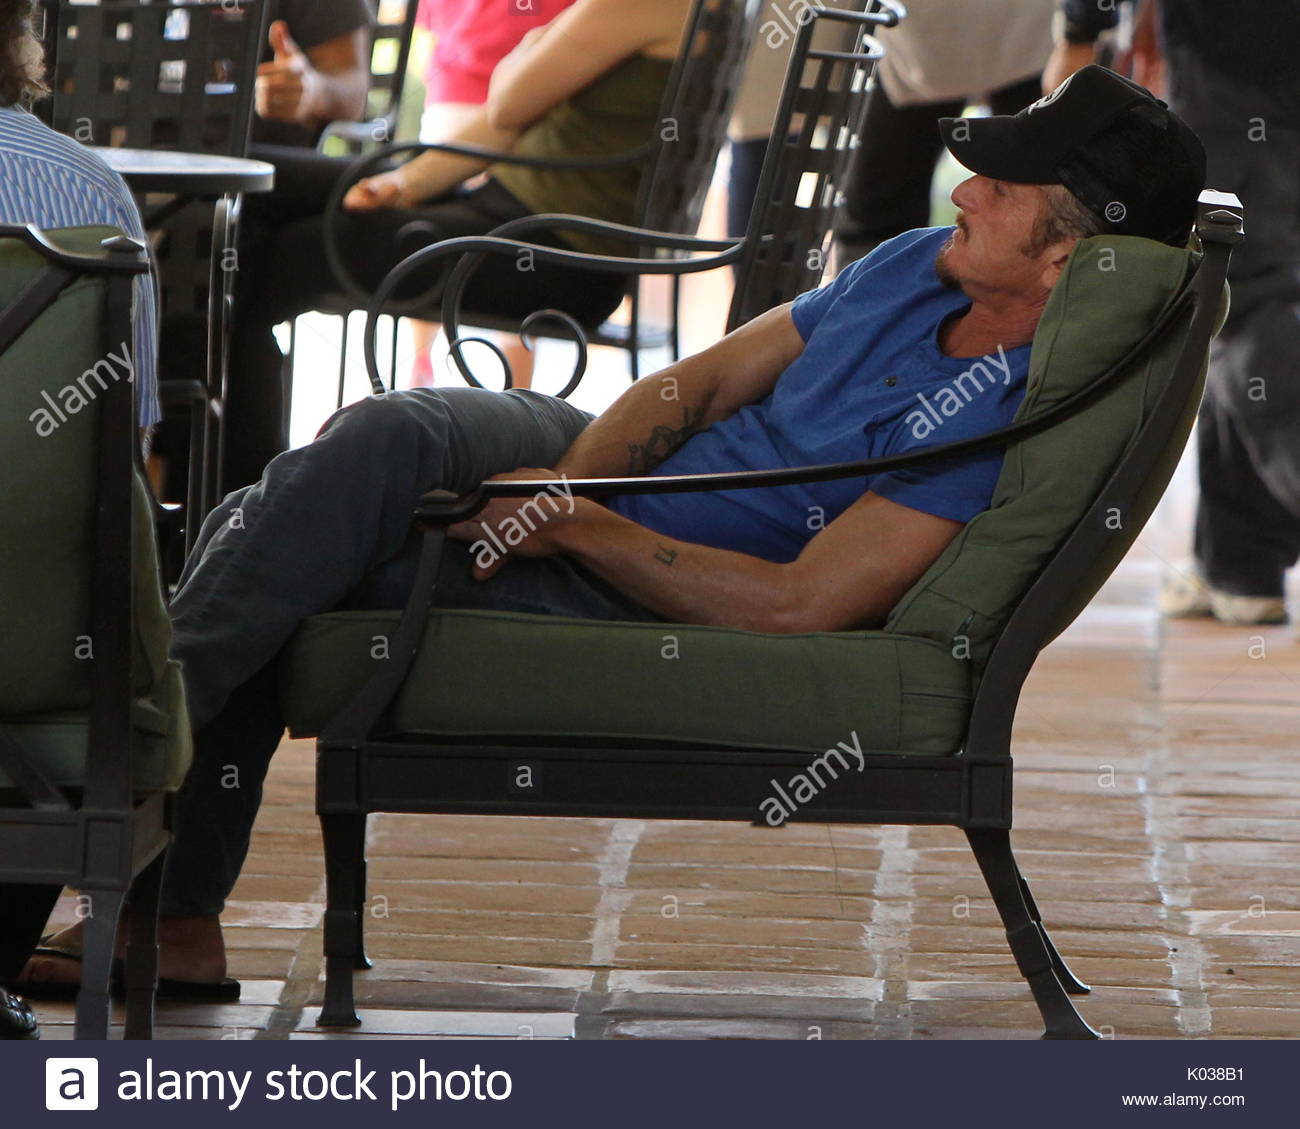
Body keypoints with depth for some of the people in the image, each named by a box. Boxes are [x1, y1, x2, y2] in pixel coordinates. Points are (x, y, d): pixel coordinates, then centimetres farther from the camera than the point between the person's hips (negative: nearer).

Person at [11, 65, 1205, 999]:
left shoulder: (1008, 424, -23)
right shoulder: (924, 267, 4)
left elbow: (798, 605, -26)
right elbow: (704, 382, 9)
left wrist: (577, 529, -20)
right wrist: (567, 481, -9)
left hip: (640, 607, -8)